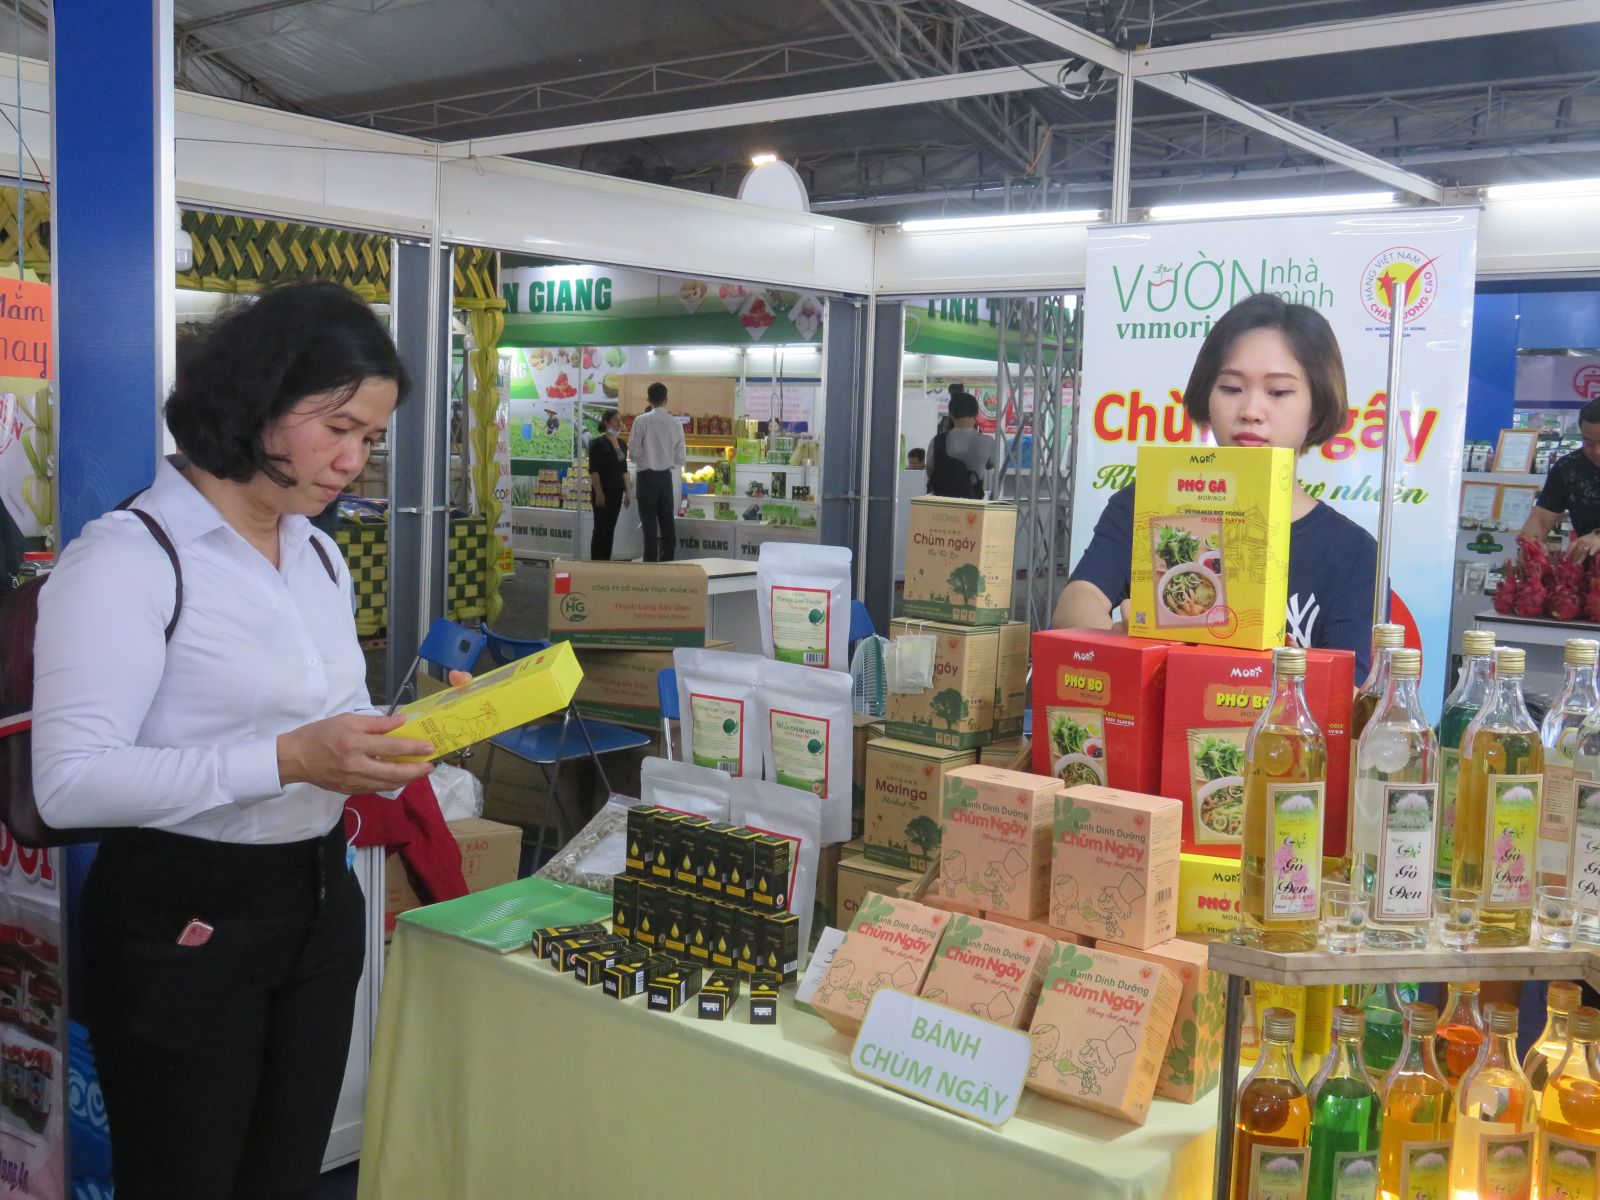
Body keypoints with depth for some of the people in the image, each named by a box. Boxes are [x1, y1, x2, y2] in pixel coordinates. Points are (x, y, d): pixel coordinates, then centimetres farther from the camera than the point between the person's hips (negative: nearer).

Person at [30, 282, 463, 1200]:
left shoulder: (317, 552, 10)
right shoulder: (128, 557, -16)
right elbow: (69, 783, -24)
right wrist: (287, 760, -31)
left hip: (319, 901, 7)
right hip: (185, 923, -7)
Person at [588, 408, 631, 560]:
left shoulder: (622, 444, 12)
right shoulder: (598, 443, -8)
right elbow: (593, 470, -12)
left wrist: (628, 491, 12)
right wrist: (599, 493, -18)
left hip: (617, 491, 6)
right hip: (603, 491, -6)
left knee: (610, 529, 8)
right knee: (601, 529, -5)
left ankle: (606, 563, 12)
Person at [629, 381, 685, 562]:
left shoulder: (641, 421, -10)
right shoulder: (676, 423, 1)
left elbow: (635, 453, -9)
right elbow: (680, 459, 4)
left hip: (647, 476, -3)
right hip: (667, 476, 3)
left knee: (649, 521, -1)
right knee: (667, 520, 10)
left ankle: (651, 561, -1)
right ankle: (668, 560, 14)